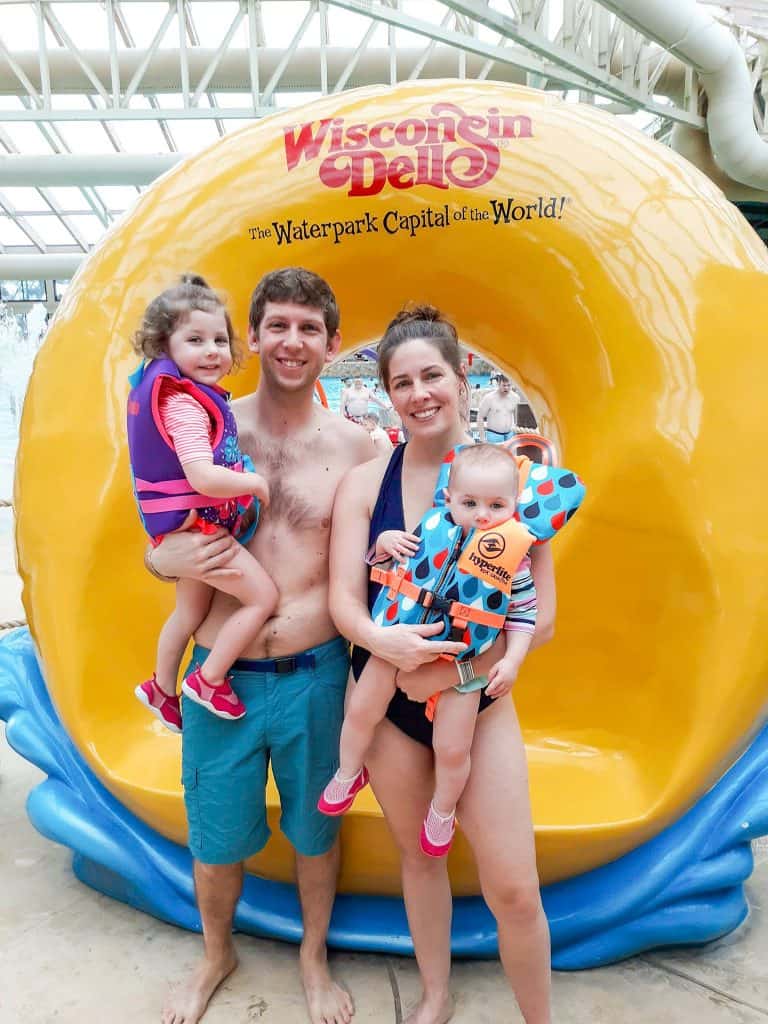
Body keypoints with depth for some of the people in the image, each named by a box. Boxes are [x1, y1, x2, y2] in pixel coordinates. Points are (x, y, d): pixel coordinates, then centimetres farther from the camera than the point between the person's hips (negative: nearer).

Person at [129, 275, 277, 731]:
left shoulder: (178, 391, 6)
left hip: (189, 523, 10)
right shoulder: (183, 404, -23)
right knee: (264, 595, -8)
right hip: (194, 523, -10)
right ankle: (209, 681, 7)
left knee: (191, 610, 26)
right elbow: (204, 478, -33)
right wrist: (256, 483, -18)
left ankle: (162, 688, 46)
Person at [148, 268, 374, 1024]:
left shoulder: (354, 447, -4)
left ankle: (313, 956, 49)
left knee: (314, 831, 20)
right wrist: (173, 560, -19)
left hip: (315, 676, 0)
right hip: (222, 676, 1)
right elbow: (155, 548, 4)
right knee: (215, 840, 19)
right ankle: (215, 956, 51)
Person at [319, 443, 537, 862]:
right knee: (361, 710, 6)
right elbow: (382, 561, 8)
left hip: (463, 664, -1)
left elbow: (524, 613, -1)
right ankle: (348, 773, 37)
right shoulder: (429, 530, -7)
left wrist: (512, 660, -11)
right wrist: (385, 541, -13)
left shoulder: (513, 556, -10)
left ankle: (442, 811, 36)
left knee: (452, 750, 4)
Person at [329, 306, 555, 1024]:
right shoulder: (364, 482, -5)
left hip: (478, 702, -1)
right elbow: (344, 599, -9)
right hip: (386, 701, 2)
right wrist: (380, 639, -30)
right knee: (418, 857, 19)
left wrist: (453, 668, -19)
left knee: (513, 889, 1)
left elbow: (540, 616, -9)